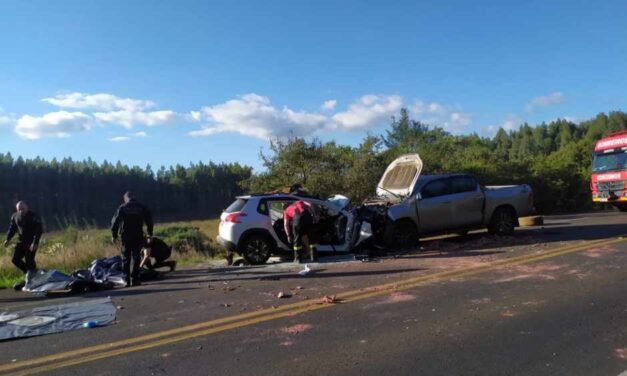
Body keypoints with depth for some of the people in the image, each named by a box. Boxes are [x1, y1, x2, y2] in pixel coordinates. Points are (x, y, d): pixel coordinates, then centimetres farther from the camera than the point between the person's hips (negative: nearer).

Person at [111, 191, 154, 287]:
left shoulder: (122, 208, 1)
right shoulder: (141, 207, 5)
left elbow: (115, 222, -3)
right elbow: (149, 221, 4)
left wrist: (114, 235, 4)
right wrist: (150, 235, 9)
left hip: (126, 236, 0)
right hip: (138, 236, 0)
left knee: (125, 258, 9)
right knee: (136, 258, 4)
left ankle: (127, 280, 7)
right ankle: (134, 279, -1)